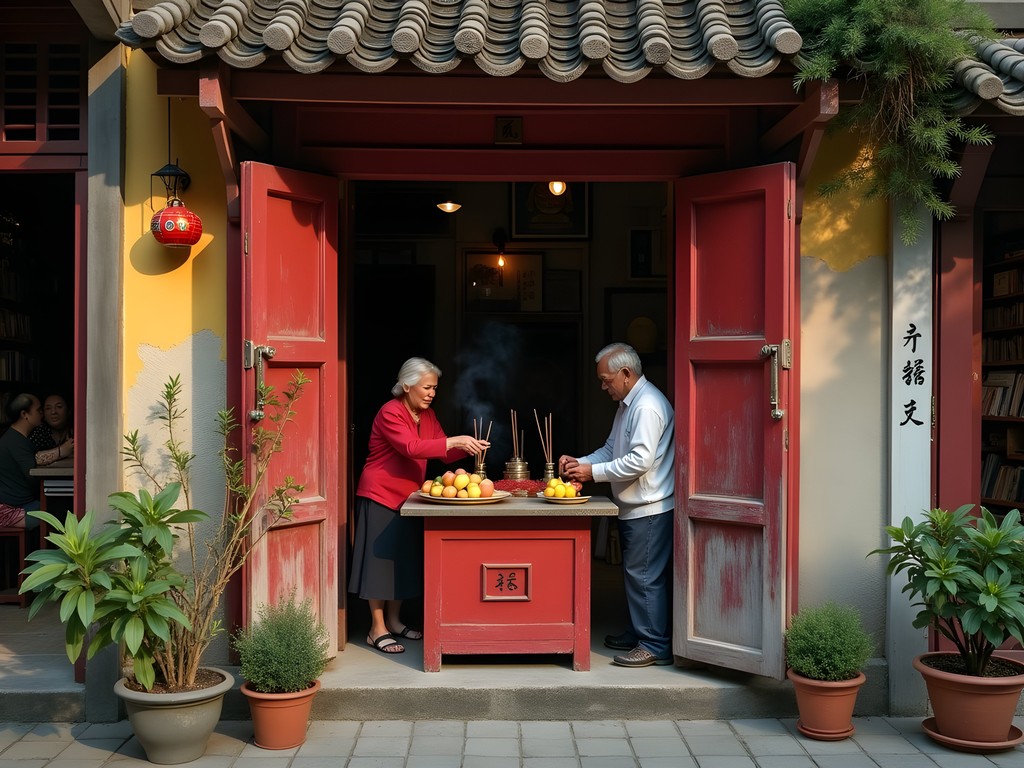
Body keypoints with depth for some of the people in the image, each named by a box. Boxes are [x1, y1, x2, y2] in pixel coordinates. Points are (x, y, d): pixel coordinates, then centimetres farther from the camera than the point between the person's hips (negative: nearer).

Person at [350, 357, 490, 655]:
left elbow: (445, 453, 6)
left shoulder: (427, 415, 8)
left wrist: (468, 448, -14)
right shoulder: (390, 413, -17)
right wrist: (454, 441, -34)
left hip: (408, 497, 8)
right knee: (380, 558, -4)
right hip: (380, 496, -8)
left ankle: (394, 620, 24)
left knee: (404, 559, 12)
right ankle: (377, 629, 3)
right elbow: (411, 448, -31)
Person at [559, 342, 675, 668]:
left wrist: (593, 472, -19)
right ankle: (639, 632, 29)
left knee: (644, 576, -6)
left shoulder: (648, 406, -19)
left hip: (649, 508, -11)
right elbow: (611, 449, 20)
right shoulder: (628, 404, 16)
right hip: (633, 507, 11)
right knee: (635, 573, 18)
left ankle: (655, 646, 2)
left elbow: (640, 460, -26)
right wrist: (580, 462, 5)